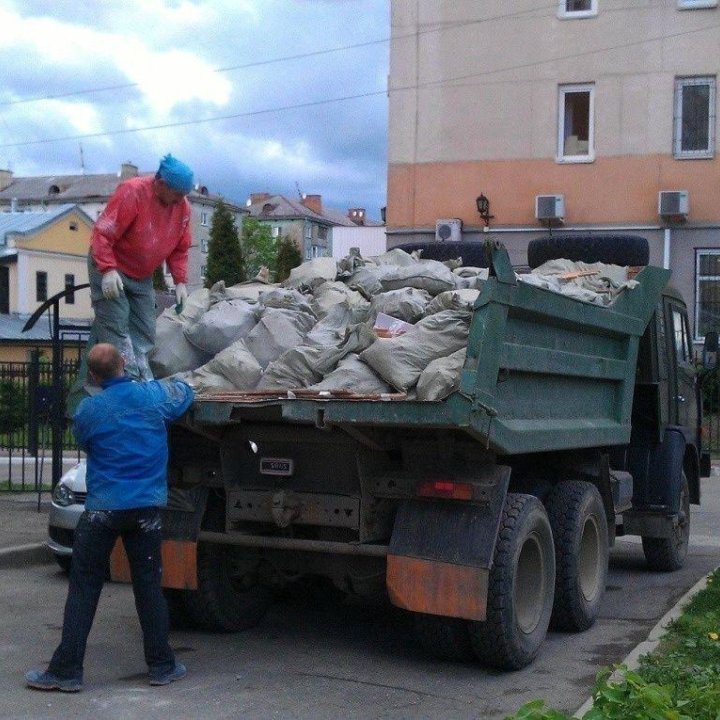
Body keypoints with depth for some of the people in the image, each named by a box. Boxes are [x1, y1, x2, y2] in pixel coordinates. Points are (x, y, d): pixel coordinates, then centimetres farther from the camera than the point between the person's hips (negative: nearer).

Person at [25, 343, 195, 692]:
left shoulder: (87, 411, -6)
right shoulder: (153, 395, -3)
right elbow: (185, 392, 18)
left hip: (102, 510, -1)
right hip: (146, 509, 2)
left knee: (83, 590, 5)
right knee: (148, 587, 9)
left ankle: (66, 670, 6)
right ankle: (162, 666, 16)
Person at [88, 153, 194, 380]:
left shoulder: (183, 208, -2)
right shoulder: (132, 192, -21)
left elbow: (179, 250, 8)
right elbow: (102, 233, -23)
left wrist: (180, 281, -4)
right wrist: (108, 270, -32)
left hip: (142, 277, 7)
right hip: (111, 270, -7)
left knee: (144, 333, 3)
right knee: (116, 328, -15)